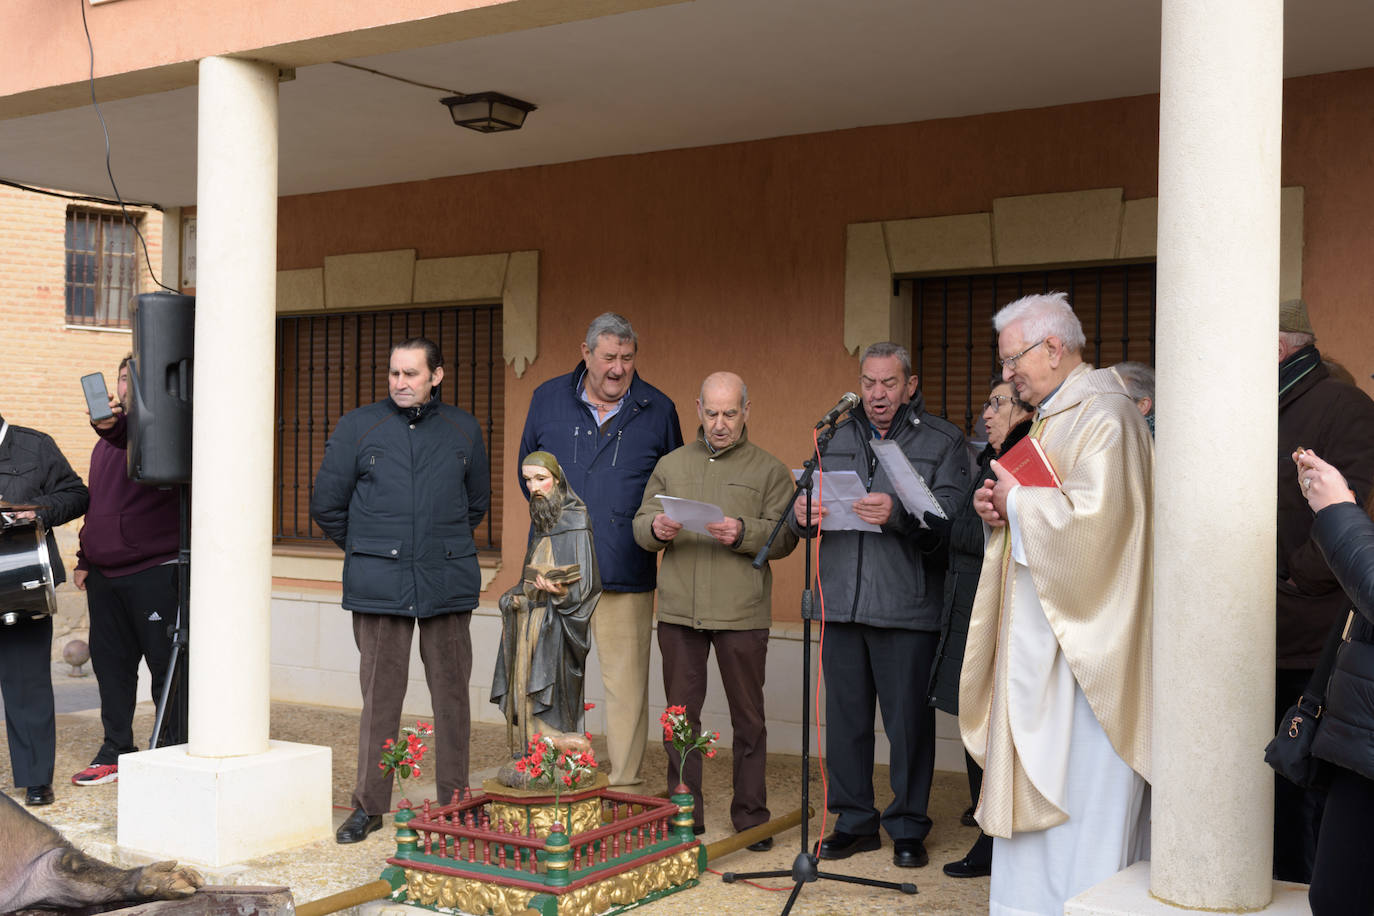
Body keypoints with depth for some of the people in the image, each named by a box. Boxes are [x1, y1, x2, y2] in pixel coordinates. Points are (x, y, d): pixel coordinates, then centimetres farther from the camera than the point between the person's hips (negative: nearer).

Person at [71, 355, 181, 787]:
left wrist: (114, 427, -53)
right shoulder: (109, 438, 19)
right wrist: (85, 559, 19)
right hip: (105, 574, 8)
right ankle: (116, 752, 22)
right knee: (110, 663, 12)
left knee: (166, 664, -2)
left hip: (155, 573, -8)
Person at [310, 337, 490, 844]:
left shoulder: (463, 430, 10)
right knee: (379, 694, 1)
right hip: (378, 584, -1)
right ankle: (369, 805, 12)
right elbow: (326, 504, 11)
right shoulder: (356, 426, 6)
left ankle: (455, 804, 15)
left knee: (451, 693, 5)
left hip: (448, 583, 1)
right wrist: (366, 550, 13)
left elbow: (478, 500, 23)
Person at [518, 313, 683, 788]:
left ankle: (625, 787, 9)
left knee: (626, 683, -1)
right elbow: (527, 466, 20)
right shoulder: (548, 399, 7)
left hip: (626, 571, -1)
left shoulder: (657, 410, 5)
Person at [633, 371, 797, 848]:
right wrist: (656, 528, -10)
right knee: (681, 714, 7)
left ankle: (750, 816, 16)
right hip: (679, 611, 2)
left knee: (747, 717, 4)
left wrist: (744, 533, -20)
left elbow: (785, 535, -2)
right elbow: (640, 522, 12)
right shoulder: (671, 465, 15)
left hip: (742, 613, -2)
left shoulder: (769, 470, 7)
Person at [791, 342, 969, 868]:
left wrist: (900, 514, -26)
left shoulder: (942, 443, 4)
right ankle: (854, 821, 23)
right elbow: (806, 509, 15)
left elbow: (949, 522, -9)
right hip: (842, 603, 4)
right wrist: (802, 513, -8)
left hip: (907, 607, -4)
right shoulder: (836, 439, 16)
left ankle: (908, 828, 16)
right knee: (845, 716, 9)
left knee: (908, 720, 1)